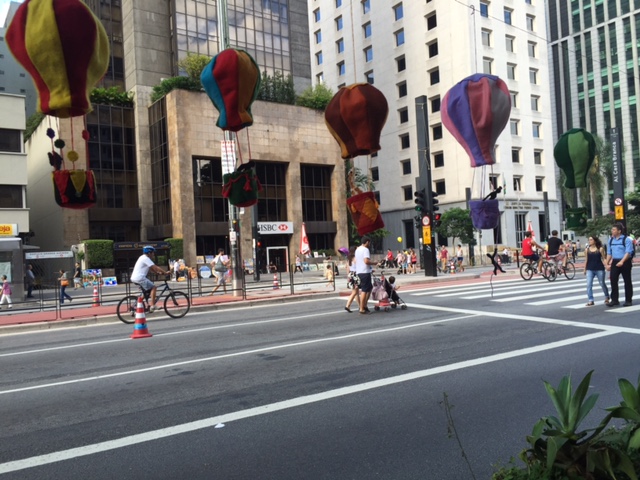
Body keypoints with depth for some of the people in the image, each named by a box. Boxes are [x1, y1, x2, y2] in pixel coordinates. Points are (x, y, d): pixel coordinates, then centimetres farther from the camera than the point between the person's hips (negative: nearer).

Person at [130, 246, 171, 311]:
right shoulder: (145, 258, -13)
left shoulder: (143, 258, 20)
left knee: (147, 291, 22)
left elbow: (151, 268, 19)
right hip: (139, 278, -11)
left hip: (135, 278, 11)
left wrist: (159, 273, 7)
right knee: (154, 288, -9)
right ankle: (152, 306, -11)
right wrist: (165, 273, -13)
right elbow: (155, 267, -17)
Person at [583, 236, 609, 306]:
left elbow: (604, 259, -1)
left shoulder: (600, 249, -3)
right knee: (589, 285, -8)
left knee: (602, 284, 11)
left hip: (599, 269, -2)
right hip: (589, 269, 2)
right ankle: (590, 300, -3)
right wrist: (585, 269, 10)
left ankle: (606, 298, 34)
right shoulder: (587, 250, 3)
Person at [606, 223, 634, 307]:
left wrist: (622, 262, -28)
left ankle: (628, 300, 13)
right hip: (614, 262, 5)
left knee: (627, 281, 5)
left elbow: (628, 252, -17)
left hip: (625, 262, -5)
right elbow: (609, 253, 16)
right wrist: (607, 264, 13)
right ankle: (614, 300, 7)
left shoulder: (626, 239, -9)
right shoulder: (611, 240, 10)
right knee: (613, 281, 1)